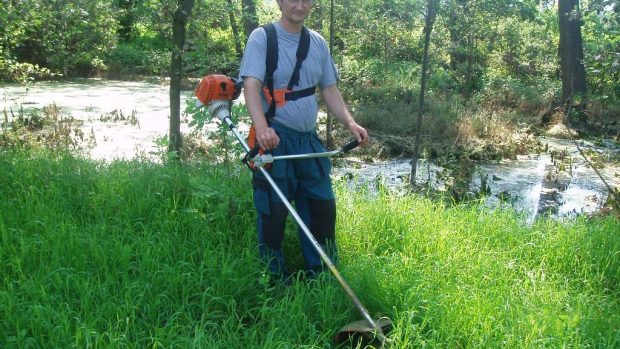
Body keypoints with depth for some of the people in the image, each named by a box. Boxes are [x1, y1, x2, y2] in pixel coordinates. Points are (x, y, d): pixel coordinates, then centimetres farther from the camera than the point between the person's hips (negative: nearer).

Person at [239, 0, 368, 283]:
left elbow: (329, 90, 14)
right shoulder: (262, 37, -7)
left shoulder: (318, 42, 12)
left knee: (323, 209, 11)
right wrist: (262, 127, -36)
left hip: (309, 140, 6)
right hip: (274, 139, -6)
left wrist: (350, 123, -2)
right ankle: (276, 282, 19)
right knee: (273, 215, 1)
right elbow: (251, 86, -19)